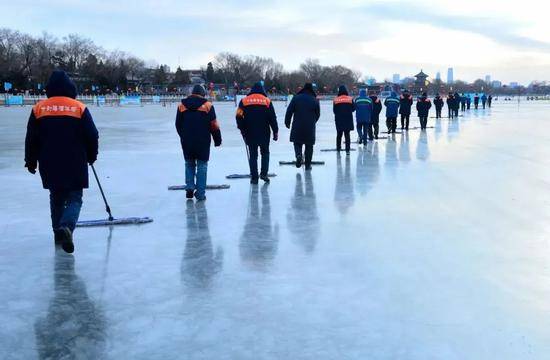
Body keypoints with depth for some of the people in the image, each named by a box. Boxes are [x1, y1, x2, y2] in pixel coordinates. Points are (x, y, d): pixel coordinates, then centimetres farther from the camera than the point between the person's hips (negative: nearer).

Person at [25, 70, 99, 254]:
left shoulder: (39, 108, 1)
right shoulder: (80, 108, -4)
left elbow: (31, 139, 4)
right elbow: (92, 136, -1)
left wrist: (31, 161, 14)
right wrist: (91, 156, 14)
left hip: (49, 165, 3)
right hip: (75, 164, -2)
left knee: (56, 197, 19)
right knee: (74, 198, 3)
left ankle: (58, 232, 24)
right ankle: (67, 226, -23)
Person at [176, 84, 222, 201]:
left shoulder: (182, 105, 4)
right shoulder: (207, 105, -4)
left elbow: (178, 124, 11)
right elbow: (214, 125, -4)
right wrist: (217, 139, 6)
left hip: (186, 141, 2)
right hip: (203, 141, -2)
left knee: (189, 164, 19)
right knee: (202, 165, 5)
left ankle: (189, 187, 9)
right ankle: (200, 193, 2)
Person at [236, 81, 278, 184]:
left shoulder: (244, 101, 1)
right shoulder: (267, 101, 0)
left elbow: (239, 117, 1)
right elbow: (273, 118, -2)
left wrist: (243, 130, 13)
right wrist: (275, 132, 6)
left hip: (250, 133, 0)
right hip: (264, 133, 0)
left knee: (253, 154, 8)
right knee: (265, 152, 16)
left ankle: (254, 177, 6)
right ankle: (263, 173, 5)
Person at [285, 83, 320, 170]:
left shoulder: (296, 98, -1)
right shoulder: (315, 100, 2)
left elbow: (289, 111, -3)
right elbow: (318, 114, 9)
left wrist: (287, 122, 7)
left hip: (297, 127, 0)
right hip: (310, 128, 0)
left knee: (297, 143, 14)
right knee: (309, 146, 10)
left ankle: (298, 154, -15)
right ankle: (308, 165, 11)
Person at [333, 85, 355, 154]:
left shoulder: (335, 100, -7)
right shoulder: (350, 99, -5)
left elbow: (334, 110, -2)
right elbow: (353, 108, 1)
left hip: (339, 120, 0)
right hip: (348, 120, 0)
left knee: (339, 134, 16)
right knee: (347, 135, 5)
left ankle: (338, 148, 22)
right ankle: (347, 150, -2)